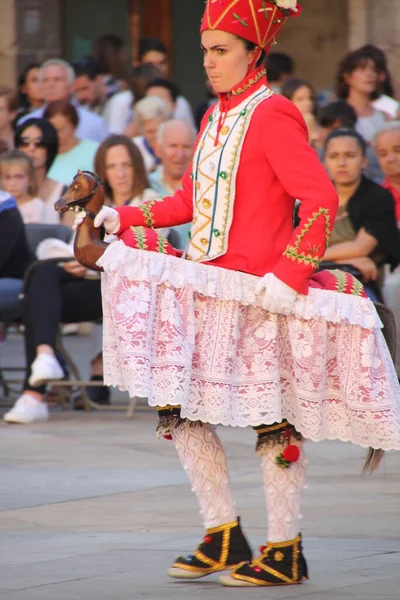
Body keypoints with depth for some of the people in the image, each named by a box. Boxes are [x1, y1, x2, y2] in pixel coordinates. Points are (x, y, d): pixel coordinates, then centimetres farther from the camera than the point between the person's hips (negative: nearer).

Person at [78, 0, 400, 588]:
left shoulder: (273, 117, -12)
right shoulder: (215, 118, 13)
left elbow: (321, 201, -18)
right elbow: (191, 199, 20)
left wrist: (288, 274, -23)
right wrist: (126, 218, 8)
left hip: (262, 294, -8)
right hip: (210, 286, 8)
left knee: (270, 417, 1)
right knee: (180, 406, 5)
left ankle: (285, 551, 11)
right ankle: (224, 535, 17)